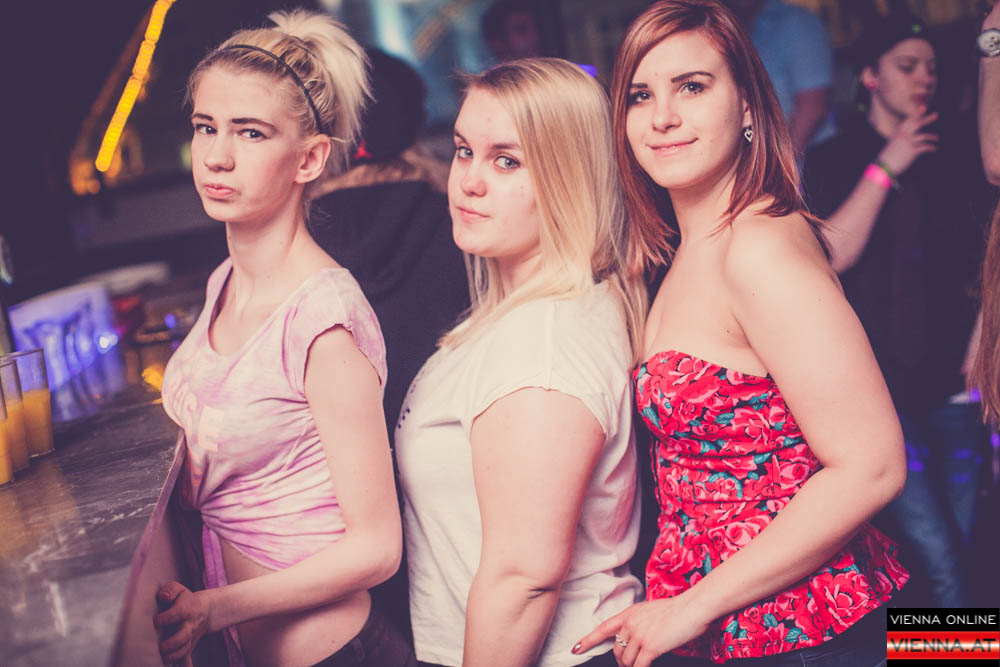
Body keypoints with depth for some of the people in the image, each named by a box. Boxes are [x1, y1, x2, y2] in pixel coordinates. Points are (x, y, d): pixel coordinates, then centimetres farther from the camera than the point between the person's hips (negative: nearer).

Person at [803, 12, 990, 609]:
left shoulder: (956, 155, 11)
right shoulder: (833, 161, 2)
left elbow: (987, 252, 14)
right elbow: (829, 255, -12)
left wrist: (982, 335, 1)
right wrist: (886, 168, -12)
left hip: (954, 380, 4)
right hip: (880, 383, -3)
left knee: (960, 542, 6)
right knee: (939, 554, -10)